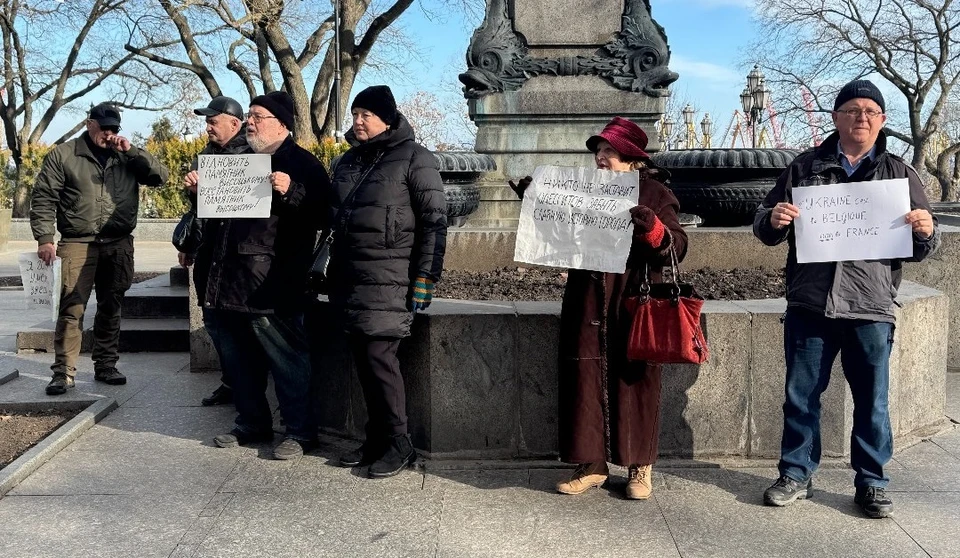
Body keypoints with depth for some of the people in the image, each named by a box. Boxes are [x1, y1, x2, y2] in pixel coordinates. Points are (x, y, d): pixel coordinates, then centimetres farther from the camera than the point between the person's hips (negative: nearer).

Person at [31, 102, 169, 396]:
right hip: (77, 243, -3)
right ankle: (63, 372, -1)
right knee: (72, 308, -7)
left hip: (119, 244, 3)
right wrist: (44, 238, -11)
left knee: (111, 308, 10)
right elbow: (43, 198, -1)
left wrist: (132, 150, -7)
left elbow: (160, 175, 2)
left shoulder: (127, 156, 11)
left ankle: (105, 366, 20)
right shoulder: (63, 155, 2)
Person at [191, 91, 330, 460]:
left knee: (286, 360, -4)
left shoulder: (301, 164, -1)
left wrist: (290, 192, -27)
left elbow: (319, 211, -12)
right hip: (225, 283, 8)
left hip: (269, 286, -8)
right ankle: (252, 424, 29)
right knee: (238, 360, 15)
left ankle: (301, 432, 7)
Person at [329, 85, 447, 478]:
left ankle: (398, 443, 2)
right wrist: (333, 270, 19)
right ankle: (376, 439, 19)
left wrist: (425, 277, -14)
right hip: (350, 276, 7)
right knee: (363, 358, 8)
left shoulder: (414, 158, -4)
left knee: (378, 356, -11)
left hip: (389, 277, -7)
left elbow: (434, 221, -8)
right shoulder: (348, 161, 17)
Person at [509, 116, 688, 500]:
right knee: (586, 382, 3)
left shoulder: (654, 193, 1)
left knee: (634, 382, 2)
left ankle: (640, 468, 16)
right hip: (587, 306, 4)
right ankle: (591, 465, 14)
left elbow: (677, 247, -7)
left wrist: (652, 229, -26)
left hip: (633, 305, -3)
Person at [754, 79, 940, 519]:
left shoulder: (899, 174, 8)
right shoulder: (806, 167, 7)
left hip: (871, 309, 0)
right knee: (800, 395, 9)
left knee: (872, 402, 8)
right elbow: (764, 227, 9)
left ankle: (872, 483, 23)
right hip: (809, 305, 0)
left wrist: (926, 231, -12)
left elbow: (921, 249, 11)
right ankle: (796, 474, 24)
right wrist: (772, 220, -14)